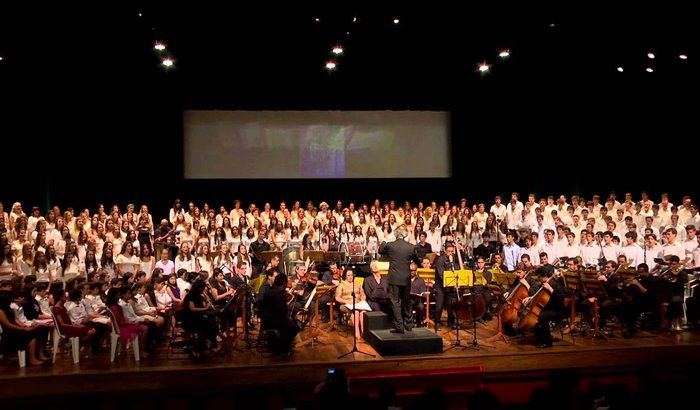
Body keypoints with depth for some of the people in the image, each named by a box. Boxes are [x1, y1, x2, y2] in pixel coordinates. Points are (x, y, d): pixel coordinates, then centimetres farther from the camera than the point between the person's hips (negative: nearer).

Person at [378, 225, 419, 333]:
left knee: (395, 302, 1)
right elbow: (417, 260, 11)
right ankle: (407, 325, 24)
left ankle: (399, 326, -2)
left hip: (394, 278, -3)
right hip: (406, 278, 3)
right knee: (407, 302, 16)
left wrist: (383, 242, 27)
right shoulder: (411, 247, -4)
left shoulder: (389, 245, -9)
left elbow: (380, 251, 12)